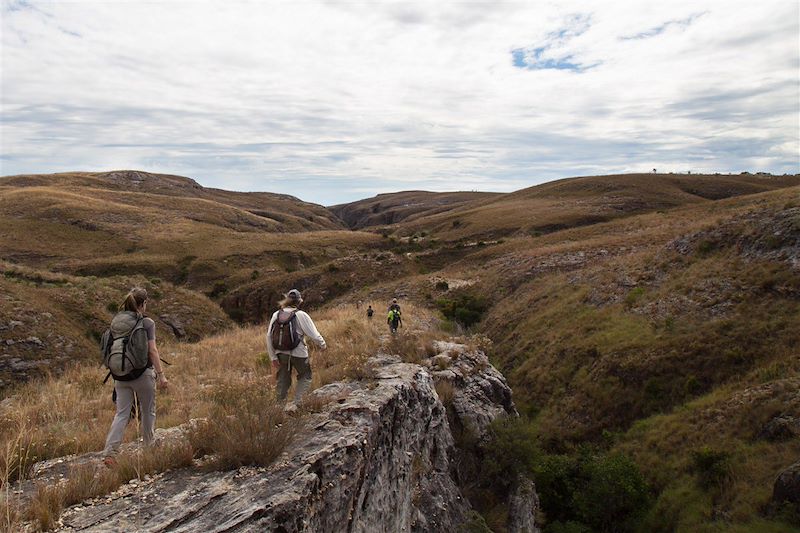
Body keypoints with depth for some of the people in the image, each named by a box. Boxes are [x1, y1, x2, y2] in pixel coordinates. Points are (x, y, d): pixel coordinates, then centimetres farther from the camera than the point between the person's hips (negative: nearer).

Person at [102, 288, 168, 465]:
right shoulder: (147, 323, -9)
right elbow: (152, 351, -14)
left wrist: (117, 371, 20)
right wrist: (161, 375, -12)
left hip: (121, 375, 4)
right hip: (142, 374, -4)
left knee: (121, 414, 8)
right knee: (147, 412, 13)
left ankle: (109, 452, -2)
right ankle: (149, 449, 26)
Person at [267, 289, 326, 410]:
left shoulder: (276, 314, -1)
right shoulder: (301, 315, -12)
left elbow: (269, 336, 0)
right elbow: (314, 335, -10)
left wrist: (273, 357, 6)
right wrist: (323, 345, 9)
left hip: (281, 353, 4)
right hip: (298, 354, -3)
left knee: (283, 381, 18)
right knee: (305, 377, 19)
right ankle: (295, 403, 9)